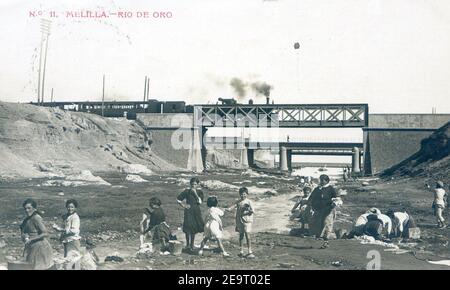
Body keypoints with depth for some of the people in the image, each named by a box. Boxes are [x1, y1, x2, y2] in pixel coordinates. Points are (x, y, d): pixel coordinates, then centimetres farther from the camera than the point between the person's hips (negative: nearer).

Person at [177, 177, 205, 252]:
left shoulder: (199, 192, 2)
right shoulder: (187, 191, -2)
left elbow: (200, 201, -13)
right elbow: (178, 199, 5)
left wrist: (195, 193, -17)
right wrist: (183, 205, -4)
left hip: (196, 212, 2)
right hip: (188, 211, -2)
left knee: (194, 229, 9)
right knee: (188, 228, -8)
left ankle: (192, 244, 23)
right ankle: (187, 244, 7)